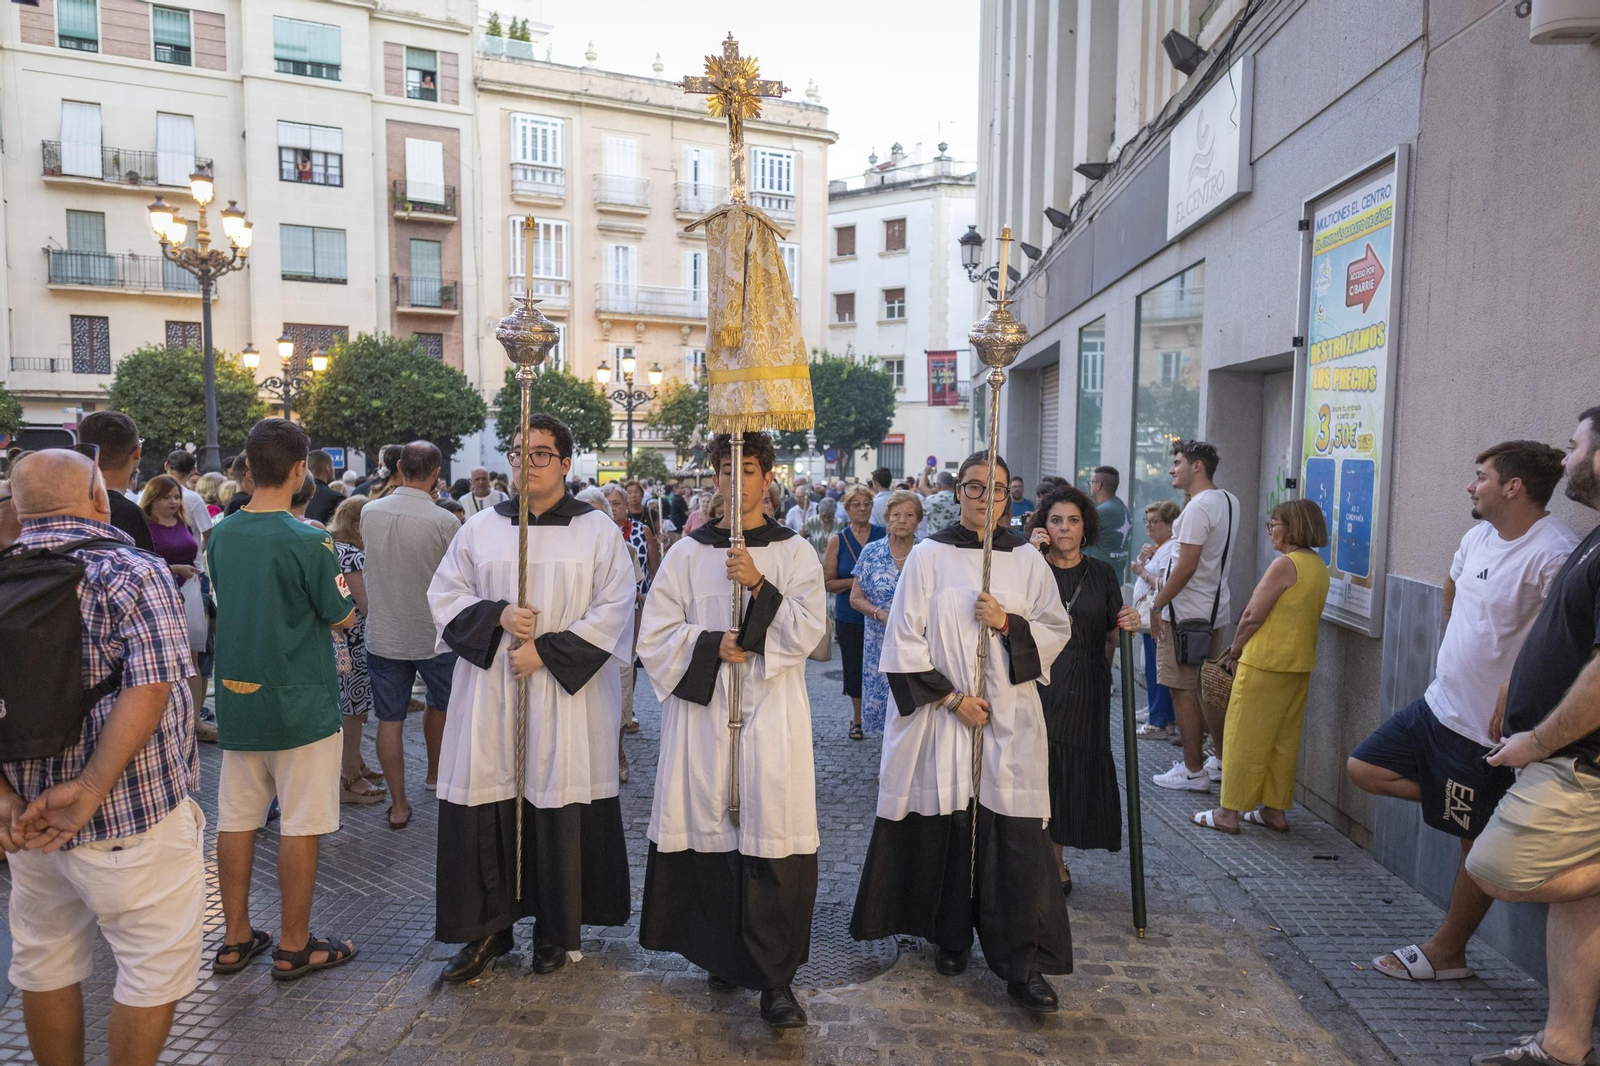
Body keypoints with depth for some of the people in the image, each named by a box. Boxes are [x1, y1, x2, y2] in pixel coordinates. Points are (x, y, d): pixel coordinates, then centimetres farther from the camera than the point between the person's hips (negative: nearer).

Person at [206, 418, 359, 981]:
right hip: (301, 704, -6)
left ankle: (236, 939, 26)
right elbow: (342, 617, -8)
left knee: (236, 821, 14)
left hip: (237, 700, 6)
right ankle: (295, 947, 15)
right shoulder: (309, 542, -18)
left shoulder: (220, 535, 1)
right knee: (300, 827, 5)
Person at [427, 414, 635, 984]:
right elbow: (444, 594, 8)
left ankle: (556, 928, 21)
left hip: (568, 694, -2)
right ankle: (487, 927, 20)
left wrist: (547, 650, -13)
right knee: (484, 805, 3)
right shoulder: (481, 527, 9)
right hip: (488, 691, 3)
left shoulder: (598, 530, 1)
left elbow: (614, 609, -6)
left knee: (560, 805, 3)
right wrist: (497, 615, -11)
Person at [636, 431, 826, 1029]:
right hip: (702, 715, 1)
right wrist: (711, 644, -10)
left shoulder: (794, 553, 6)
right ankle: (726, 958, 25)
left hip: (772, 716, -1)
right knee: (713, 835, 4)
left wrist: (759, 586, -16)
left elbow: (808, 632, -5)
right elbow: (654, 636, 5)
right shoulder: (689, 554, 8)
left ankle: (775, 980, 3)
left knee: (774, 844, -6)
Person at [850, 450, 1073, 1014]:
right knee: (947, 827, 7)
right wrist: (951, 697, -10)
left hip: (1010, 718, 2)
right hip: (942, 716, -1)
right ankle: (950, 938, 28)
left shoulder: (1027, 560, 6)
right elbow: (906, 639, -3)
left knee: (1016, 835, -2)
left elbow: (1057, 629, 8)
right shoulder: (929, 556, -1)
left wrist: (1008, 624, -10)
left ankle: (1022, 962, 8)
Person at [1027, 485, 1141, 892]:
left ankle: (1055, 860, 24)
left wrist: (1128, 626, -12)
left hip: (1085, 691, 2)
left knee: (1074, 774, 6)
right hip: (1038, 686, -2)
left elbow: (1112, 639, 11)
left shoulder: (1101, 573, 7)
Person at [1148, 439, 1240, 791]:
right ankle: (1224, 762, 26)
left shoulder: (1198, 507, -18)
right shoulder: (1229, 500, 10)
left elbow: (1187, 565, -22)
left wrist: (1157, 604, -16)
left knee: (1183, 690, -1)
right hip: (1215, 610, 9)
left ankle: (1193, 771, 6)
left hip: (1186, 613, -9)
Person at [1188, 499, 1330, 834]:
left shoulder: (1285, 564, -17)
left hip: (1265, 663, -8)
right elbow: (1305, 616, 15)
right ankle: (1276, 809, 22)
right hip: (1300, 664, 9)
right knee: (1284, 739, 14)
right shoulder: (1319, 566, 10)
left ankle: (1230, 812, 6)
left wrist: (1235, 650, -4)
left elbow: (1253, 616, -18)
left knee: (1246, 737, 0)